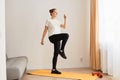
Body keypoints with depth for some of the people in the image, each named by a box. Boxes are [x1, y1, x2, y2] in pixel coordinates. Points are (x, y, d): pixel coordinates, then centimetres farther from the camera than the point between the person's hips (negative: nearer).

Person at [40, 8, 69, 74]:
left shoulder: (58, 21, 22)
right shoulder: (49, 20, 7)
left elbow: (64, 27, 9)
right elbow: (45, 30, 5)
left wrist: (65, 19, 3)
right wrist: (42, 39, 2)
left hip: (58, 38, 6)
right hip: (52, 37, -6)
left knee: (56, 53, 2)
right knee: (66, 35, -28)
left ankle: (54, 69, 9)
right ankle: (61, 51, -16)